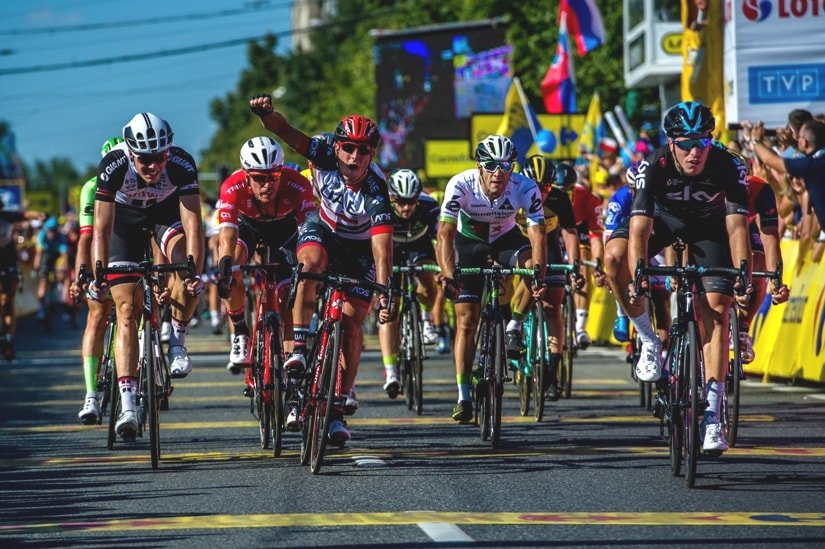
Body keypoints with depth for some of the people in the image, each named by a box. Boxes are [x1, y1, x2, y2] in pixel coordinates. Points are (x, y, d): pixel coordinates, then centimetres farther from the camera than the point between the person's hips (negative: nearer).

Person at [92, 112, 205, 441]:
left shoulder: (182, 164, -33)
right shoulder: (113, 165, -33)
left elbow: (192, 222, -36)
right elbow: (102, 228, -32)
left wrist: (195, 271, -47)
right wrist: (99, 273, -42)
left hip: (167, 211, 0)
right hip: (125, 216, 0)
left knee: (184, 263, -33)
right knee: (127, 309, -11)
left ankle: (177, 340, -8)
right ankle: (127, 404, -14)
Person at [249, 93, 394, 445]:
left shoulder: (376, 192, -34)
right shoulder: (327, 157, -26)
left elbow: (382, 248, -39)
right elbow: (287, 133, -31)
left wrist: (384, 296, -49)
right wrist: (267, 114, -54)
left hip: (359, 248, -2)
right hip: (322, 230, 2)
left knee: (350, 324, -7)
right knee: (310, 263, -34)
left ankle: (339, 409, 1)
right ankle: (299, 348, -27)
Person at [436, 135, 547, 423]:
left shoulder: (525, 188, -29)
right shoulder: (460, 185, -32)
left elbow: (537, 234, -35)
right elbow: (446, 234, -38)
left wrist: (539, 273, -51)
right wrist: (448, 275, -52)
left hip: (505, 237, 1)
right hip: (469, 240, -1)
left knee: (532, 262, -32)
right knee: (466, 319, -8)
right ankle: (463, 397, -3)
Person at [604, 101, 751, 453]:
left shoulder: (726, 167, -31)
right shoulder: (653, 166, -33)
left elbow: (736, 227, -36)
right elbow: (639, 228, -40)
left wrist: (743, 274, -51)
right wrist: (640, 277, -53)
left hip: (709, 225, 0)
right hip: (665, 217, 0)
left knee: (716, 310, -15)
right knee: (614, 255, -30)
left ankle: (712, 417, -13)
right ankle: (650, 341, -9)